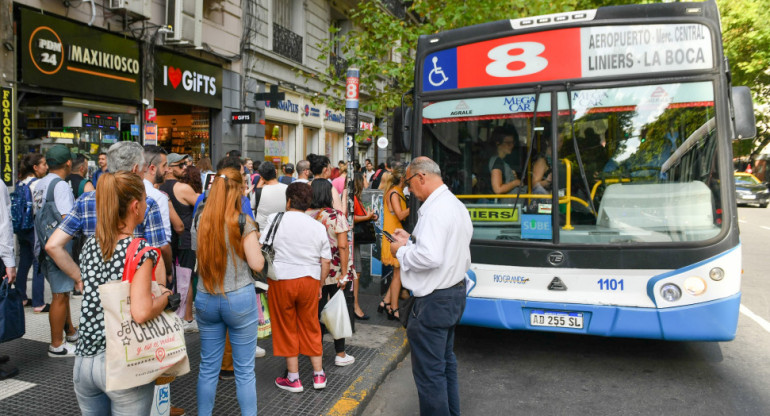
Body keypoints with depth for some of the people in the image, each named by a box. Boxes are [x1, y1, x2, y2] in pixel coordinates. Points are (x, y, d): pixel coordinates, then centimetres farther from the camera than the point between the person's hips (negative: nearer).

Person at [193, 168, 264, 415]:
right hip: (239, 299, -4)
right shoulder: (243, 222, -12)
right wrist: (255, 247, 5)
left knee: (208, 367, 15)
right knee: (244, 370, 7)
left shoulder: (202, 221, 1)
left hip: (206, 299, 4)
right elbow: (257, 264, -13)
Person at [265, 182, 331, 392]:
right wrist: (319, 285, 14)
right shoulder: (318, 227, 3)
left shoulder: (275, 219, -4)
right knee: (311, 326, 15)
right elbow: (326, 262, 3)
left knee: (286, 328, 10)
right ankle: (318, 374, 23)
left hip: (281, 279, -2)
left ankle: (293, 378, 18)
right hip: (310, 280, 3)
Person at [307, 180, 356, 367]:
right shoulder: (337, 216, -11)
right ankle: (340, 355, 14)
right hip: (336, 272, -3)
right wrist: (344, 274, -11)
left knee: (317, 310, 13)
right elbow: (343, 246, -15)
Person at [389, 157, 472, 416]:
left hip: (434, 300, -11)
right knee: (446, 363, 23)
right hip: (454, 292, 11)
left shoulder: (435, 208, -21)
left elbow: (430, 257, -31)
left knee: (429, 372, 2)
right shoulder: (456, 205, 11)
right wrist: (411, 242, 10)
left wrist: (402, 251, -15)